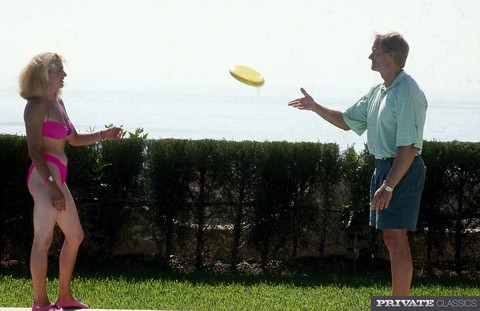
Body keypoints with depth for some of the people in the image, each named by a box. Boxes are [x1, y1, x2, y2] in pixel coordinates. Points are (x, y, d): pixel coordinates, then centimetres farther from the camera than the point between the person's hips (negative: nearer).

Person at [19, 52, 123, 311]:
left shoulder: (57, 103, 17)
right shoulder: (37, 106, -11)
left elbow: (74, 139, 26)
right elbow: (34, 150, -17)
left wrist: (103, 135, 12)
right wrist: (51, 186, -23)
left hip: (57, 177, 10)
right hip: (44, 176, -10)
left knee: (75, 235, 16)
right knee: (44, 239, -7)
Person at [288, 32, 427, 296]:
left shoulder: (408, 93, -16)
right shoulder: (378, 92, 15)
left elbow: (409, 147, -22)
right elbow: (348, 121, 28)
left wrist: (388, 186, -25)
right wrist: (315, 107, 18)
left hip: (402, 170, -10)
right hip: (383, 167, 10)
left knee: (396, 239, -10)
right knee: (390, 239, 12)